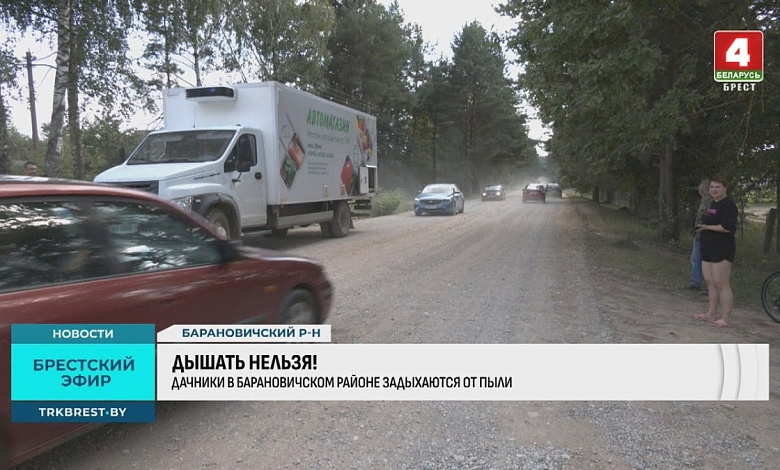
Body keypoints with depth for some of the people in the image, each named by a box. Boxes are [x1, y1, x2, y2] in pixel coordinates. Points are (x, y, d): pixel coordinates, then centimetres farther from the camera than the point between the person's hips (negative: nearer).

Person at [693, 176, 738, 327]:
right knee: (710, 282, 11)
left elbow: (729, 227, -21)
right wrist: (702, 229, 8)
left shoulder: (728, 205, -12)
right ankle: (711, 314, 19)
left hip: (721, 251, -9)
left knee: (721, 284, -7)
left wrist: (707, 227, -16)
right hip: (708, 250, 9)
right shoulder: (713, 204, 17)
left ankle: (726, 318, 0)